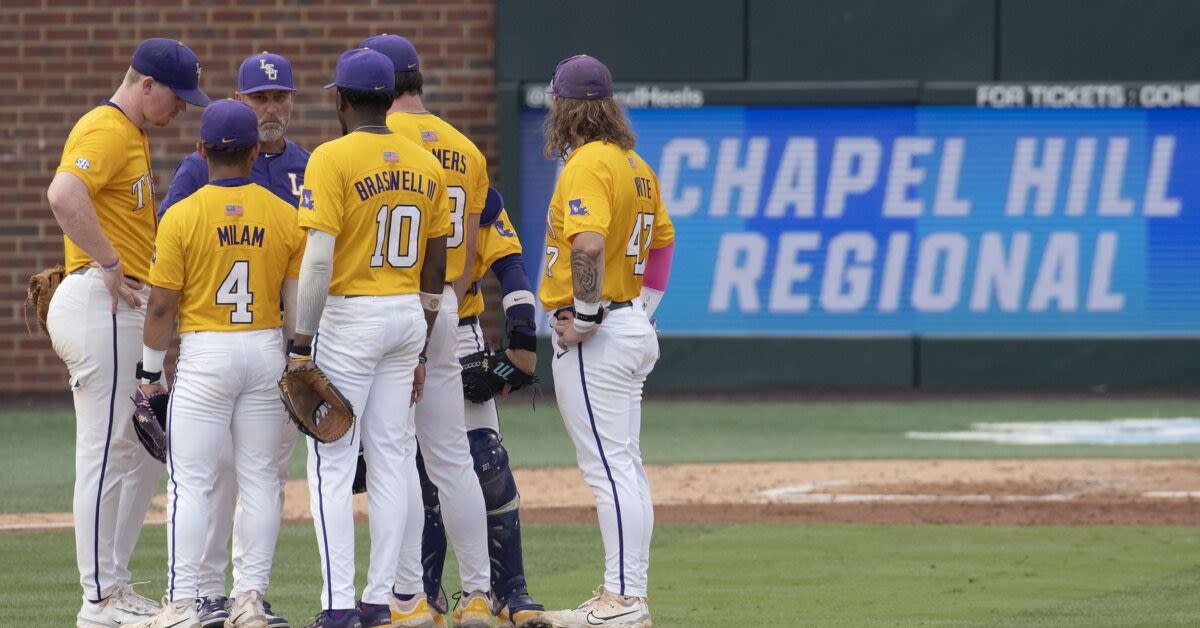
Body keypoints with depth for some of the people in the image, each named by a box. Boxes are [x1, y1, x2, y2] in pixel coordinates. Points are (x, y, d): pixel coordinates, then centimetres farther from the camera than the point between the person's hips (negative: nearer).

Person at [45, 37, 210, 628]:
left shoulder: (131, 135, 20)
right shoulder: (106, 131, -13)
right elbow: (63, 194, -30)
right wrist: (111, 264, -24)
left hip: (126, 309, 11)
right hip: (99, 306, -11)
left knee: (144, 451, 14)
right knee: (106, 455, -7)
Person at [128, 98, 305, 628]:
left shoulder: (181, 217, -9)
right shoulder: (285, 217, 0)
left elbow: (162, 306, -8)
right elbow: (298, 304, 3)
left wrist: (150, 371, 2)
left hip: (204, 354, -3)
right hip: (266, 352, 3)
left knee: (190, 481, -1)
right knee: (259, 479, 9)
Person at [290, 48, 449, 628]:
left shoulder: (333, 158, -12)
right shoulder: (424, 165, 8)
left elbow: (318, 259, -18)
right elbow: (435, 267, 12)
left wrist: (303, 342, -13)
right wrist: (418, 350, 19)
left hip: (349, 318, -6)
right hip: (407, 317, 6)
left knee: (332, 463, -4)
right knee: (391, 456, 9)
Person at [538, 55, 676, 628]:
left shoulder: (587, 164, -15)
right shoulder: (636, 165, 14)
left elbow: (589, 242, -29)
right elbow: (662, 240, 24)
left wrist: (585, 315, -22)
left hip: (593, 340, -10)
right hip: (633, 326, 10)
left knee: (608, 469, -10)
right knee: (625, 468, 12)